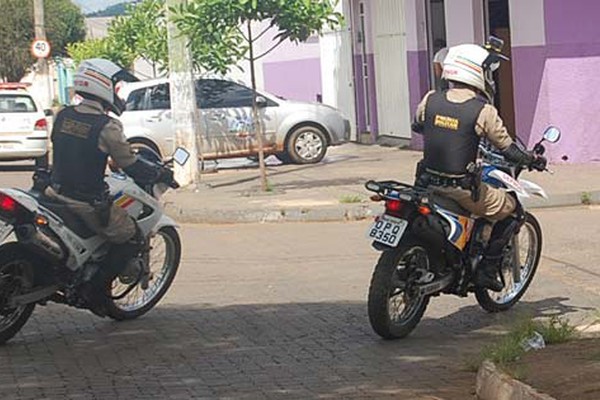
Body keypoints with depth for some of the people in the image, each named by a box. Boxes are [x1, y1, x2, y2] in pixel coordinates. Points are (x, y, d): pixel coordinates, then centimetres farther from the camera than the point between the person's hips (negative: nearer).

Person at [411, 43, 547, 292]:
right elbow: (508, 150, -5)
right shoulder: (483, 111, -12)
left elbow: (416, 126, 19)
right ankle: (487, 269, 10)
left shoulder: (430, 100, -1)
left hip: (428, 184, 5)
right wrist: (532, 160, 14)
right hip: (463, 190, -5)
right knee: (512, 210, 15)